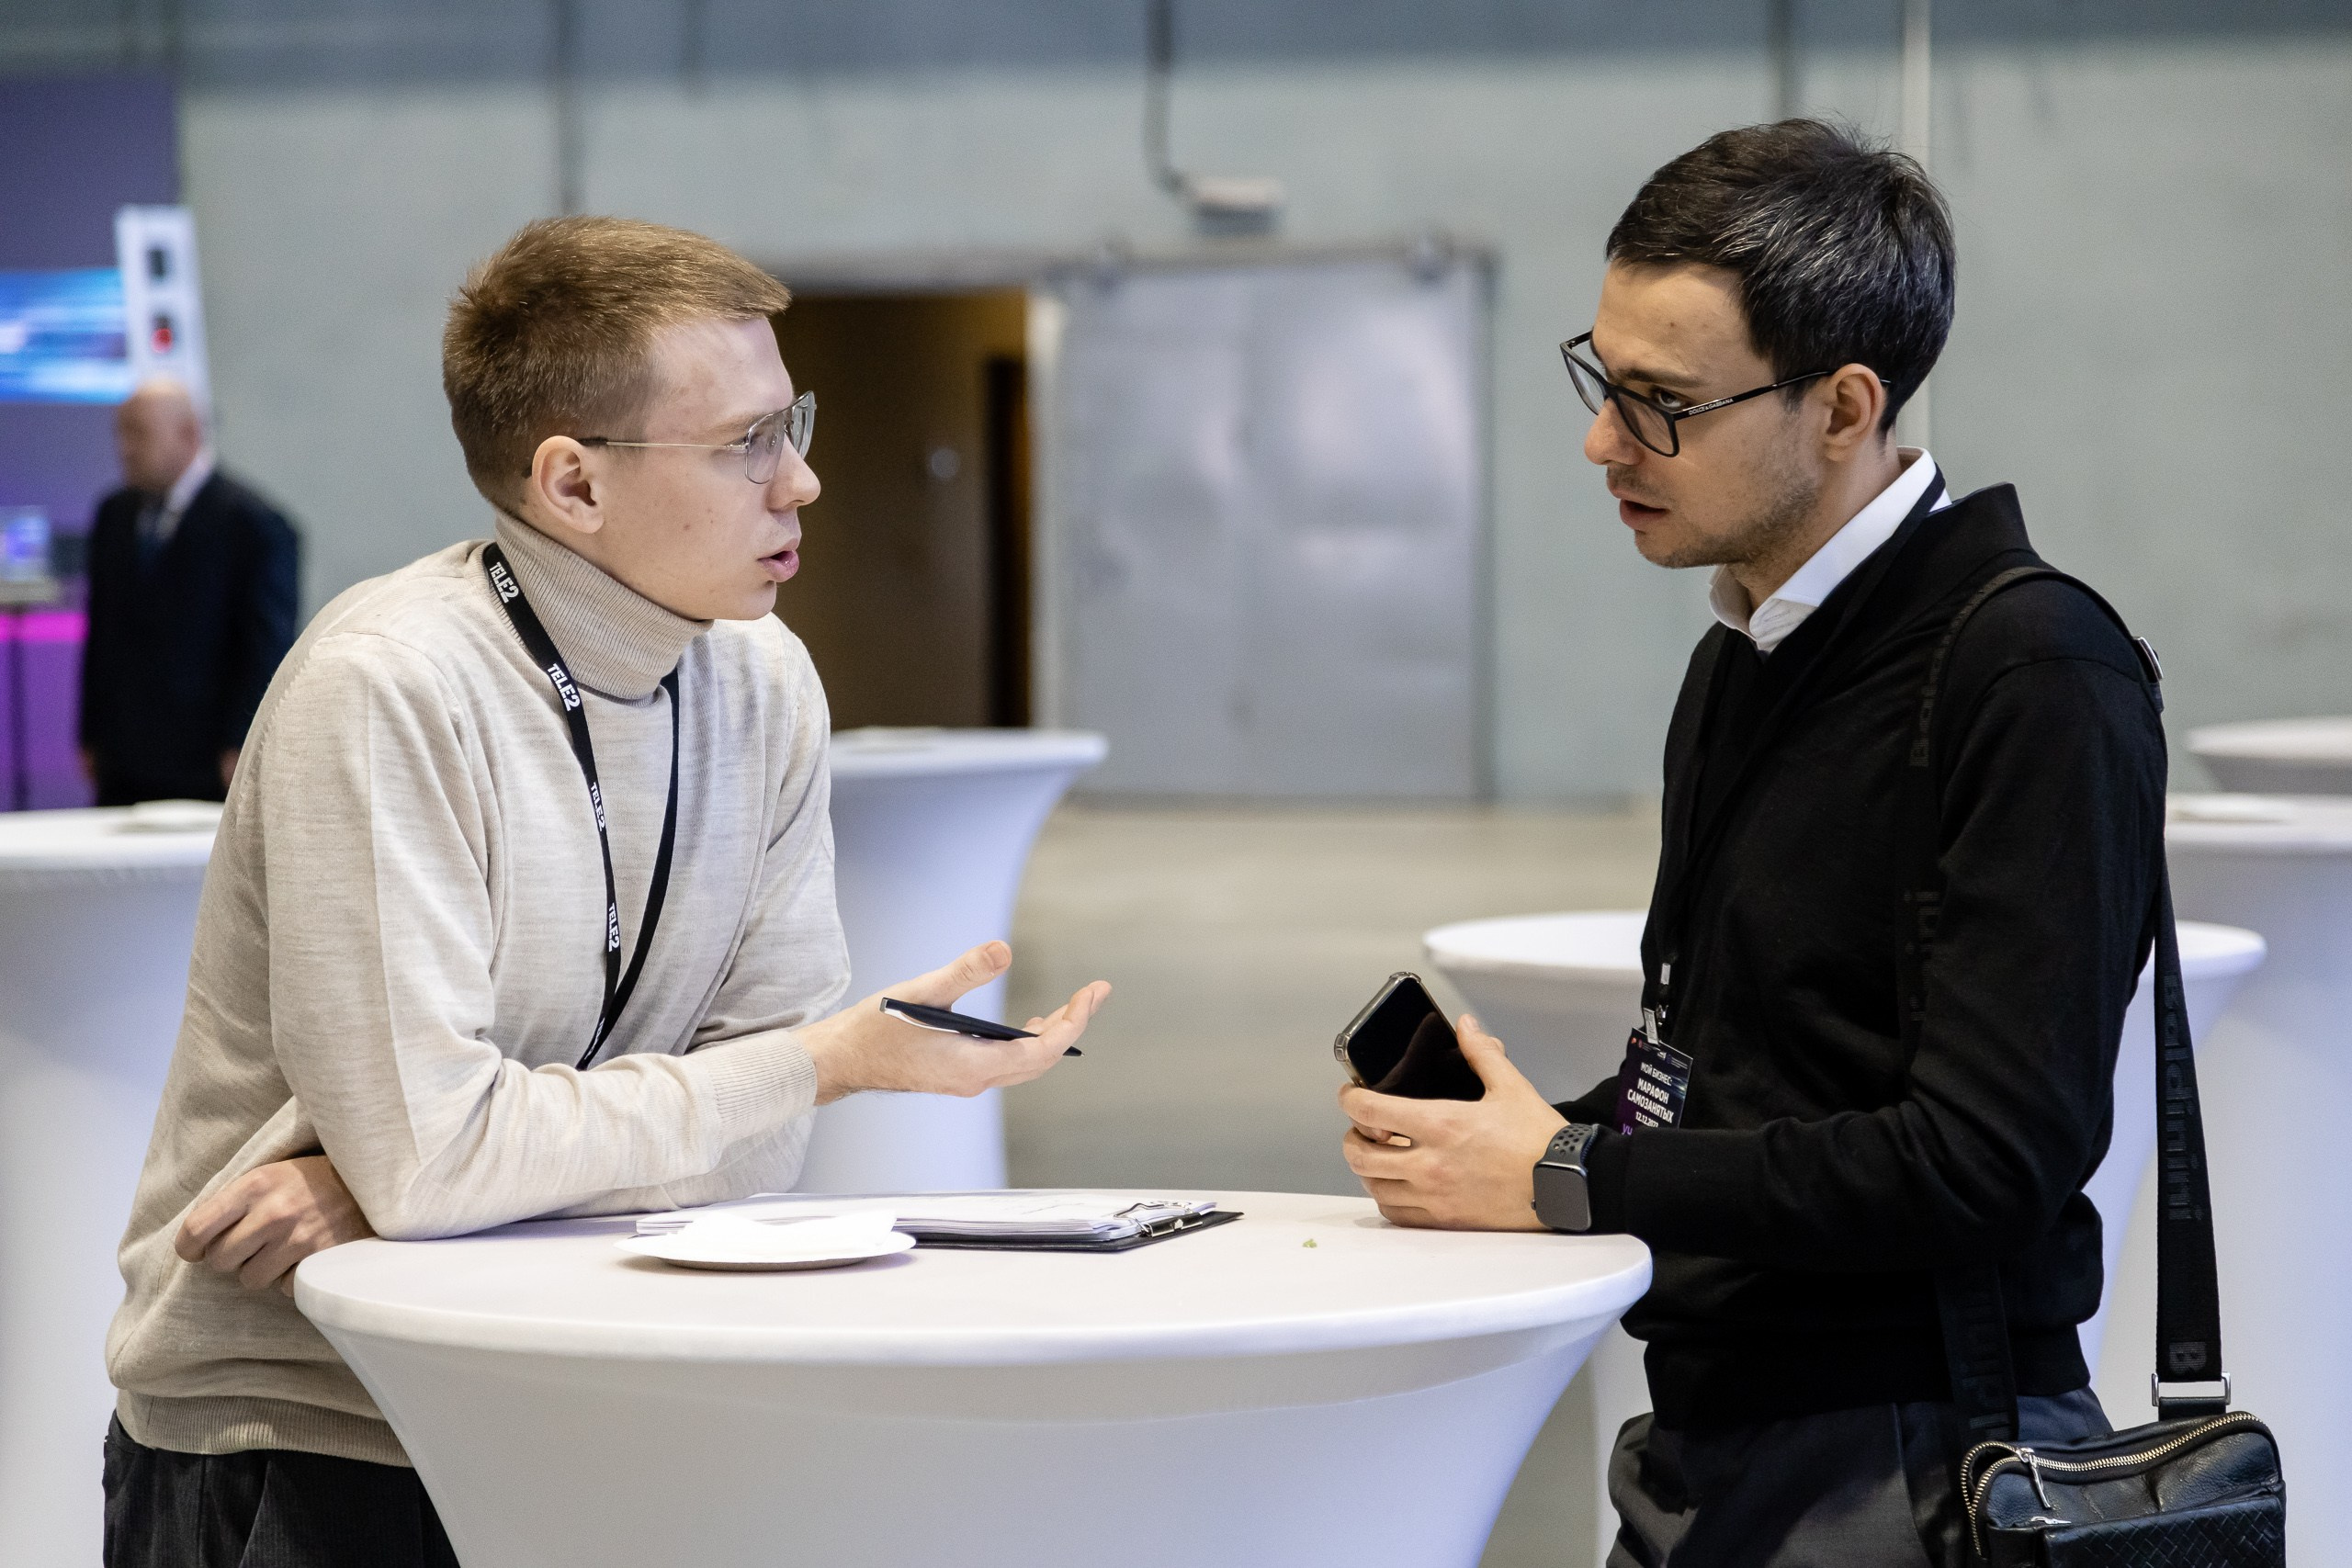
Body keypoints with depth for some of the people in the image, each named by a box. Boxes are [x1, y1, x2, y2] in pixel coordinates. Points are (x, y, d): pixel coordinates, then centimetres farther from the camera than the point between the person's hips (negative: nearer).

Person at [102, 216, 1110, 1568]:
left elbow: (758, 1130, -1)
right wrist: (839, 1060, -16)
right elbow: (425, 1148, -23)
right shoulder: (386, 693, -17)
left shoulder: (763, 681, 2)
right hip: (291, 1432, -3)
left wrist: (417, 1172, -16)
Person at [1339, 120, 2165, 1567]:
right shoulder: (1748, 650, 12)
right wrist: (1505, 1138, -1)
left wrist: (1570, 1183, -18)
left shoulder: (2034, 681, -17)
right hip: (1709, 1436, 8)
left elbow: (1988, 1155, -23)